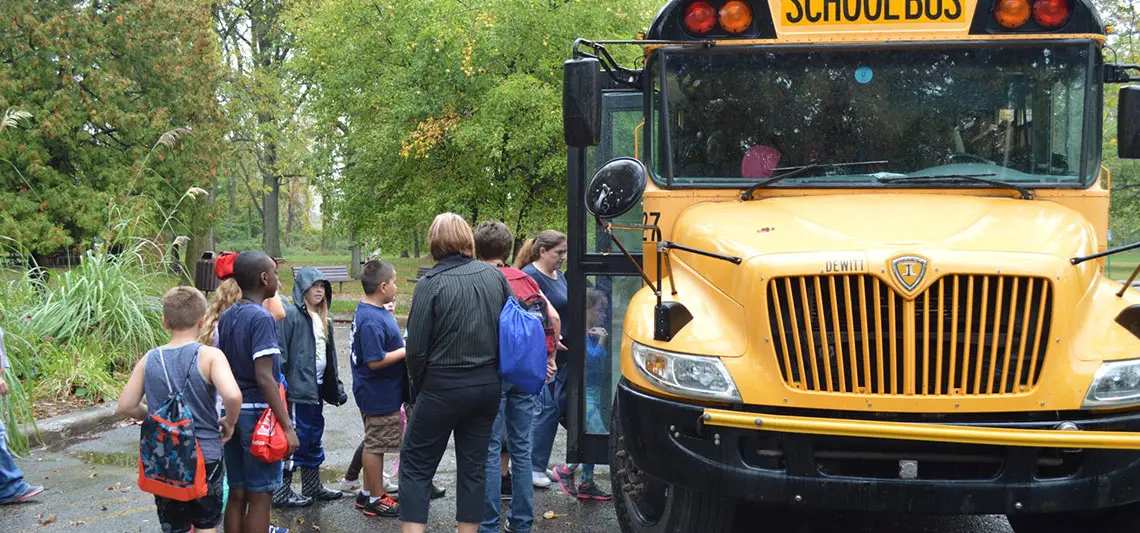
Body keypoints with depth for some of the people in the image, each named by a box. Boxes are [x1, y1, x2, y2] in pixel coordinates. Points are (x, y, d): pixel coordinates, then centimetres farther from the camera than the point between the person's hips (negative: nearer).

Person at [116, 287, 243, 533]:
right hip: (205, 455, -3)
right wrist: (229, 422, -8)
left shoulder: (149, 359, 0)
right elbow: (232, 395, -27)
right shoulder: (209, 355, -12)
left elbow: (126, 406, 2)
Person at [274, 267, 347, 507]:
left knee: (314, 438, 16)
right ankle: (281, 492, 1)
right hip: (297, 388, -9)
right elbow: (280, 351, -15)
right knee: (295, 439, -6)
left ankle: (312, 487, 27)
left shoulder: (323, 320, 17)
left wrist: (336, 386, 19)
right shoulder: (290, 315, -10)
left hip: (317, 387, 9)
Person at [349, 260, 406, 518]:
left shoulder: (372, 312, 6)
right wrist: (406, 350, -19)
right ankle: (376, 499, 16)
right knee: (375, 445, 3)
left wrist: (403, 341, 6)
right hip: (379, 394, -10)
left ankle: (369, 493, 31)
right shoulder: (372, 320, -25)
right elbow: (376, 361, -27)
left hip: (381, 393, 10)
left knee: (374, 443, 19)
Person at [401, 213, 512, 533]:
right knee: (474, 465, 14)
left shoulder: (431, 283, -14)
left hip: (443, 387, -5)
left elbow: (416, 348, -13)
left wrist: (418, 388, 1)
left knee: (415, 465, 6)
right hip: (488, 385, 5)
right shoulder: (494, 276, 0)